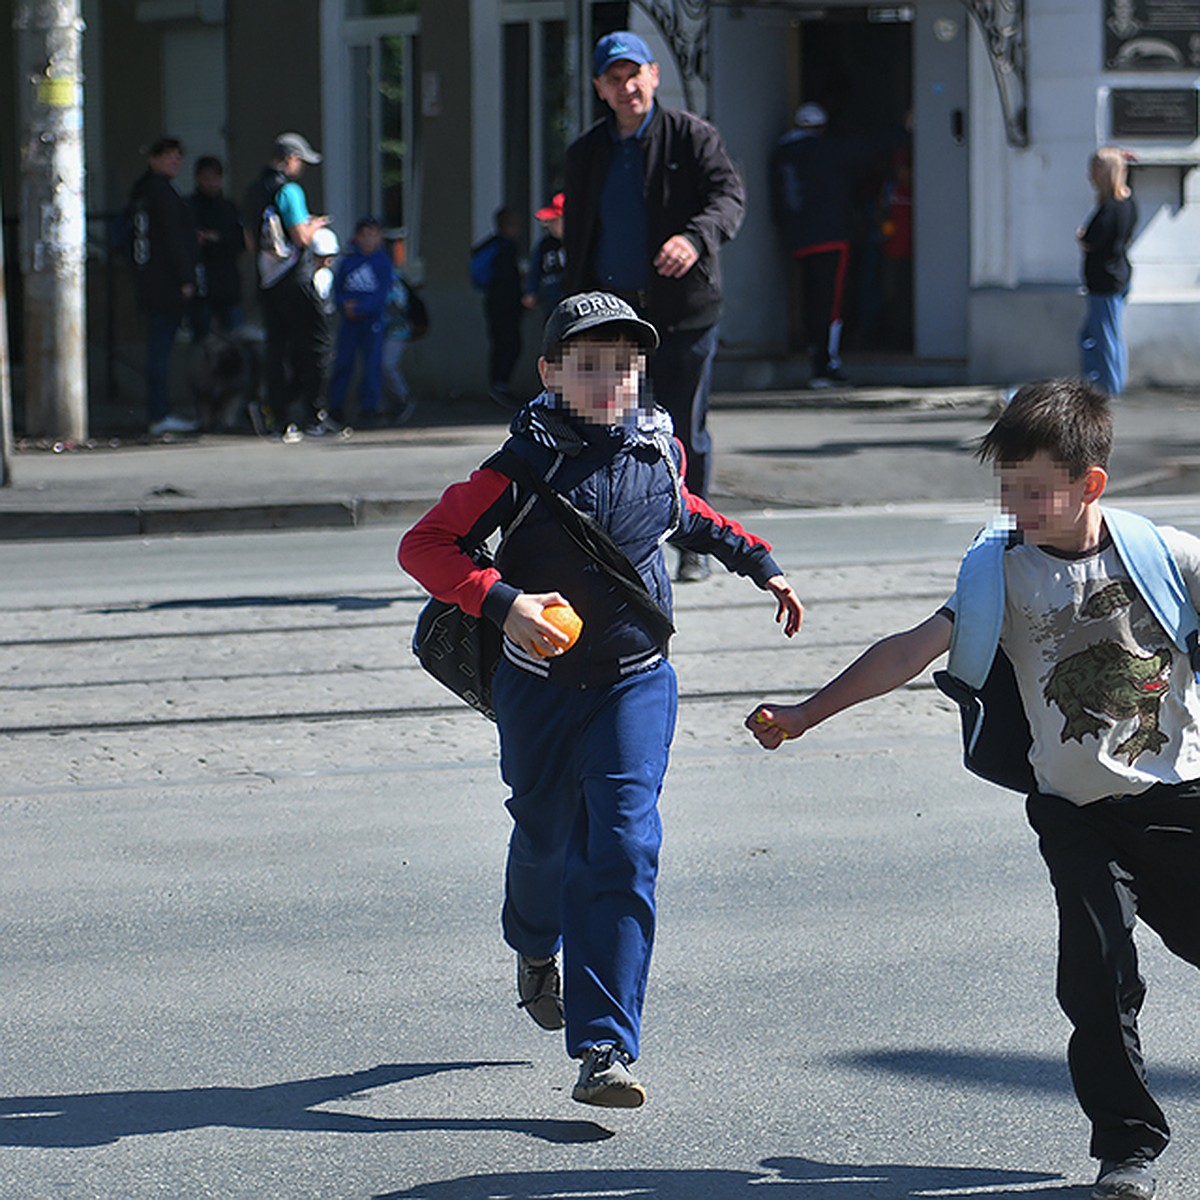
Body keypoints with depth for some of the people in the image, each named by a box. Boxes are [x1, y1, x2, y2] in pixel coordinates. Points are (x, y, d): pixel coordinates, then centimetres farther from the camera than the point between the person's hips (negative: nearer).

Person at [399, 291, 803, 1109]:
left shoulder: (659, 449, -2)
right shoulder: (527, 466, -14)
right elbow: (424, 545, -16)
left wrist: (758, 562, 22)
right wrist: (503, 602, -29)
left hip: (636, 680, 1)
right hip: (541, 681, -1)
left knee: (624, 849, -14)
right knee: (546, 836, 17)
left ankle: (605, 1050, -17)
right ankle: (537, 949, 54)